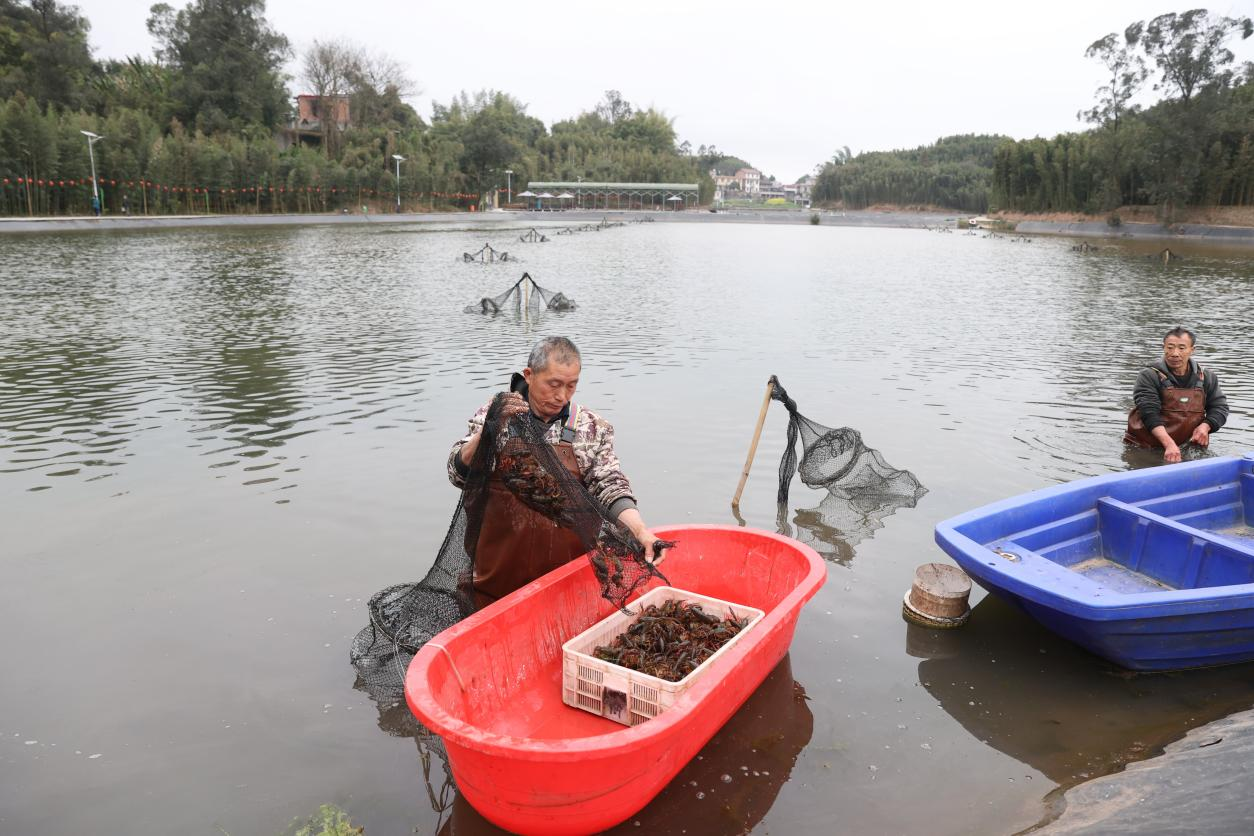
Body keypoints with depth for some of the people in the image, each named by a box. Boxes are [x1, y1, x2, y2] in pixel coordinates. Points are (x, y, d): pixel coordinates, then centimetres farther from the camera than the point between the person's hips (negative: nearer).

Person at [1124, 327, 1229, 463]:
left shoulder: (1206, 378, 9)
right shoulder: (1149, 377, -7)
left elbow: (1220, 407, 16)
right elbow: (1149, 414, -17)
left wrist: (1205, 426, -9)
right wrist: (1169, 444, -30)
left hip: (1187, 445, 4)